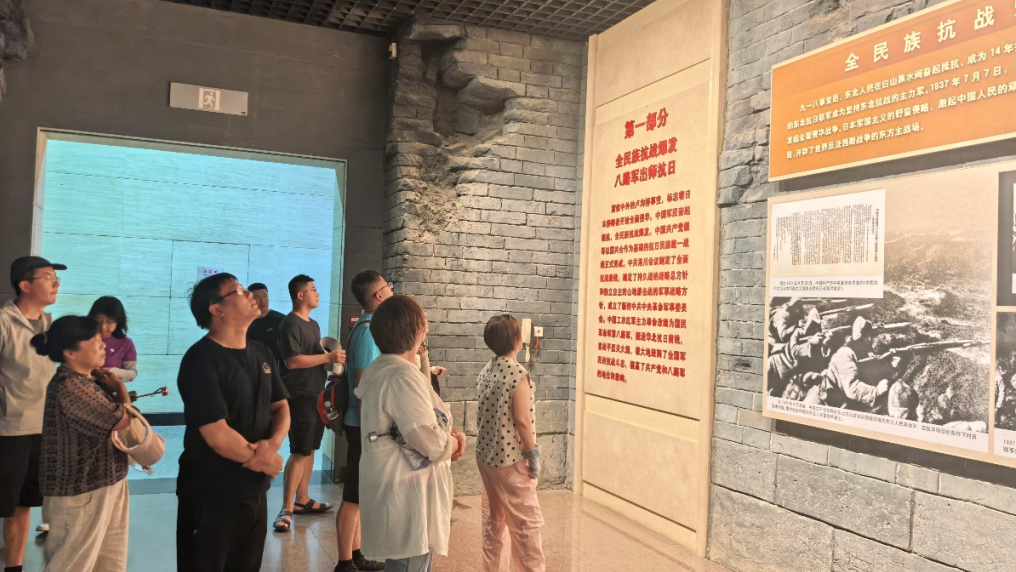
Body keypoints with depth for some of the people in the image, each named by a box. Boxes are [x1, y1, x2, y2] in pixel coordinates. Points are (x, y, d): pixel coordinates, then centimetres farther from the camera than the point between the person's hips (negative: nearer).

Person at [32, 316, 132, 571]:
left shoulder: (87, 380, 8)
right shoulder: (70, 386, -23)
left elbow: (117, 427, 10)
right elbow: (124, 423, -20)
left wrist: (113, 389, -3)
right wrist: (121, 390, -3)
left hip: (106, 483, 9)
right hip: (80, 492, -9)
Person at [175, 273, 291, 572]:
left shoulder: (261, 352, 6)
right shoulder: (201, 360, -18)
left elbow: (281, 407, 8)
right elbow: (217, 435, -23)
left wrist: (272, 445, -13)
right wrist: (264, 462, -10)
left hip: (255, 487, 7)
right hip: (211, 494, -7)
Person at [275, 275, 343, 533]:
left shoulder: (313, 325, 17)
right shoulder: (290, 323, -12)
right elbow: (292, 361, -22)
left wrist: (333, 361, 8)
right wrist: (328, 357, -20)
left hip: (316, 395, 9)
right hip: (300, 396, -9)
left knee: (310, 449, 13)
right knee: (299, 452, -8)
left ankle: (302, 500, 23)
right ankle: (286, 509, -3)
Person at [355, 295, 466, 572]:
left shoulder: (380, 369, 11)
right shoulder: (403, 376, -23)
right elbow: (431, 443, -26)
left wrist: (449, 436, 2)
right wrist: (453, 443, -4)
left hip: (397, 488, 11)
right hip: (407, 494, -11)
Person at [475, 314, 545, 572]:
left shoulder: (485, 371, 5)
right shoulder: (518, 373, -18)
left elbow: (485, 414, 9)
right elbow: (522, 420, -19)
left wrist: (488, 446, 17)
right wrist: (533, 455, -10)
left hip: (485, 455, 8)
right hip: (510, 459, -8)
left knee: (493, 518, 16)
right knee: (526, 522, 3)